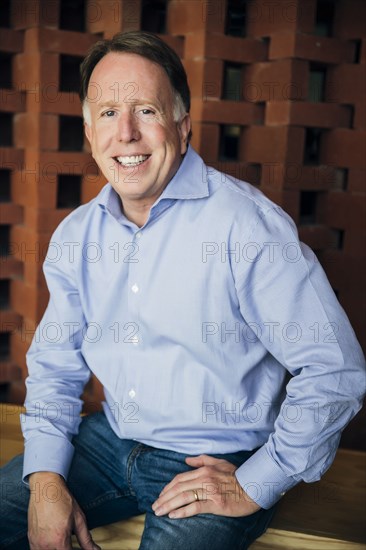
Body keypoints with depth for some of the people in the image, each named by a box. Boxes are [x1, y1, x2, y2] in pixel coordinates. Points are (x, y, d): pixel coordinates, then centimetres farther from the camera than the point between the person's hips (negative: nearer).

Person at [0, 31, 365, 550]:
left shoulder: (247, 223, -19)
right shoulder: (76, 234, 1)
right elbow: (55, 363, 9)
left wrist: (255, 487, -15)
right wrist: (47, 477, -4)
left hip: (216, 465, -4)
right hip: (111, 440, 5)